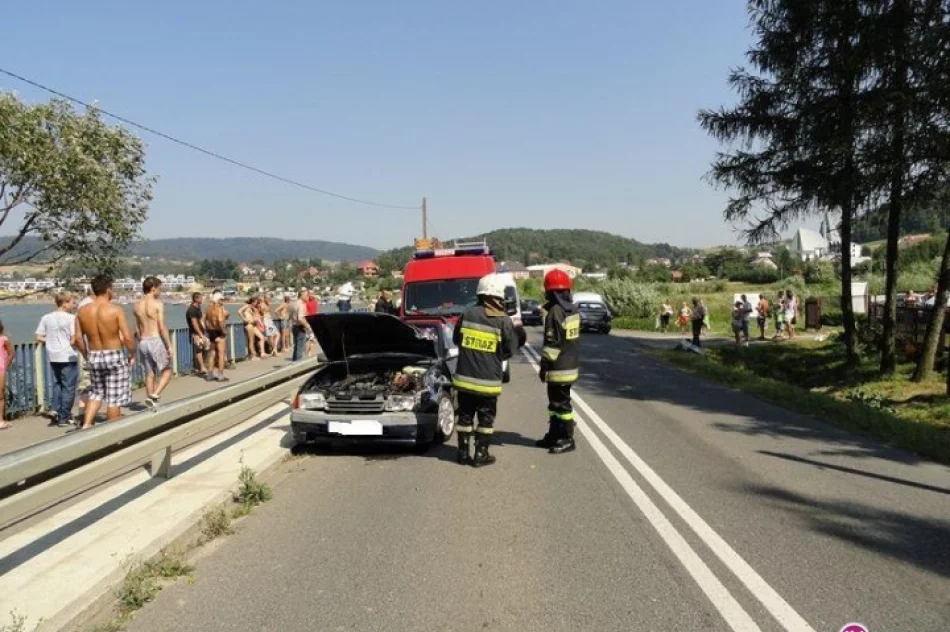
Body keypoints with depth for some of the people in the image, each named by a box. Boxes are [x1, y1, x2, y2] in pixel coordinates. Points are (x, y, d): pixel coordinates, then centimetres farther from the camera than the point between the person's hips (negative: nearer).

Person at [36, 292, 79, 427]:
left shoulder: (46, 318, 4)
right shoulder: (71, 318, -12)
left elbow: (39, 338, 4)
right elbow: (73, 340, -16)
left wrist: (52, 342, 15)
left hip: (53, 356, 6)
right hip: (68, 356, -5)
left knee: (56, 383, 21)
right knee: (68, 387, 3)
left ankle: (54, 409, 7)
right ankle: (64, 418, 7)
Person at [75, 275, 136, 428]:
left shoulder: (83, 311, 1)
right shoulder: (116, 310, -14)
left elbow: (78, 338, 5)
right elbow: (128, 337, -16)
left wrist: (86, 356, 18)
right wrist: (132, 355, -1)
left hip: (94, 357, 5)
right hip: (114, 357, -5)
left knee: (96, 393, 23)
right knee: (114, 399, 6)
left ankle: (86, 425, 10)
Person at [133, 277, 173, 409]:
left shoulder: (137, 306, 9)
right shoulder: (157, 303, -8)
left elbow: (138, 330, 11)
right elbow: (162, 327, -13)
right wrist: (169, 345, -11)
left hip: (143, 342, 6)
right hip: (156, 340, -6)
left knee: (149, 374, 11)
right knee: (167, 371, 6)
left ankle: (152, 403, 13)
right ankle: (155, 395, -13)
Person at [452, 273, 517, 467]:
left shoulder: (467, 314, -2)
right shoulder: (503, 321, -11)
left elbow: (456, 339, 9)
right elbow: (510, 350, -3)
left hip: (465, 377, 3)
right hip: (488, 381, -3)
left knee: (465, 415, 13)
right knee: (486, 418, 9)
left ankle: (463, 453, 18)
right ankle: (481, 454, 12)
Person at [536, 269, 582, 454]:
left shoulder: (554, 312, -19)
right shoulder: (573, 310, 9)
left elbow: (552, 343, -19)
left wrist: (544, 364, -13)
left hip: (558, 368, -9)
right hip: (570, 365, 9)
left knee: (561, 403, -1)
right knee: (555, 402, 18)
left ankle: (567, 440, 6)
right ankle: (554, 435, 27)